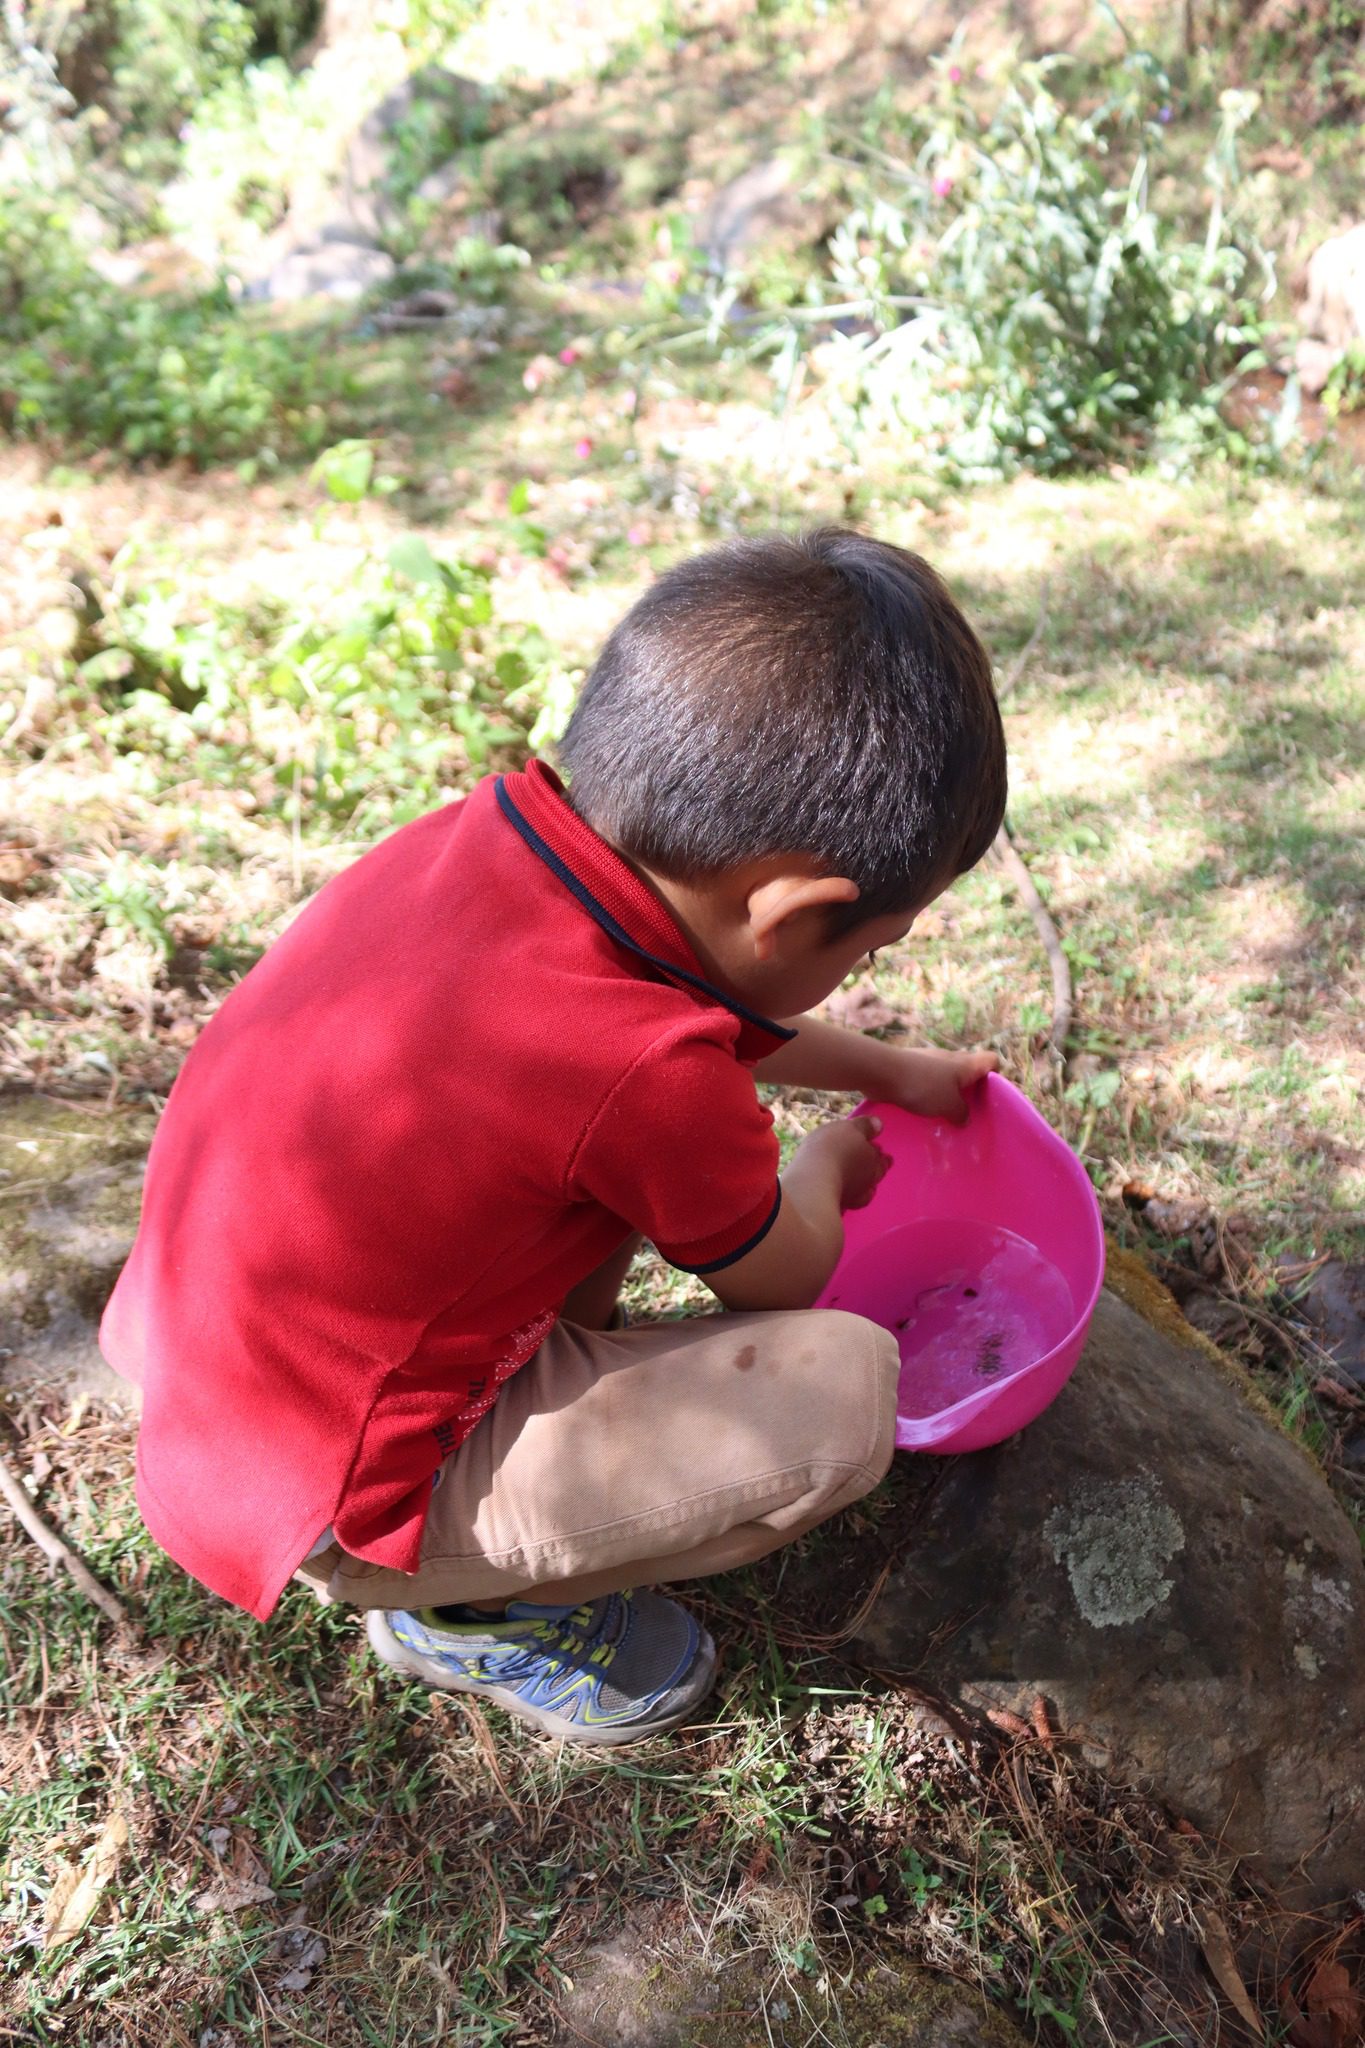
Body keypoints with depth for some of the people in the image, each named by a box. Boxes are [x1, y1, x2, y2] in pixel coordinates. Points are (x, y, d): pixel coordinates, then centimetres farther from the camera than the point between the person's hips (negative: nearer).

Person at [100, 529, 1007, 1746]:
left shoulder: (489, 831, -10)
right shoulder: (648, 1077, -32)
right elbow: (778, 1276, -7)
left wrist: (881, 1069, 20)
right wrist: (833, 1163, 14)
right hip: (318, 1509, -7)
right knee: (843, 1387, -17)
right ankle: (464, 1605, 3)